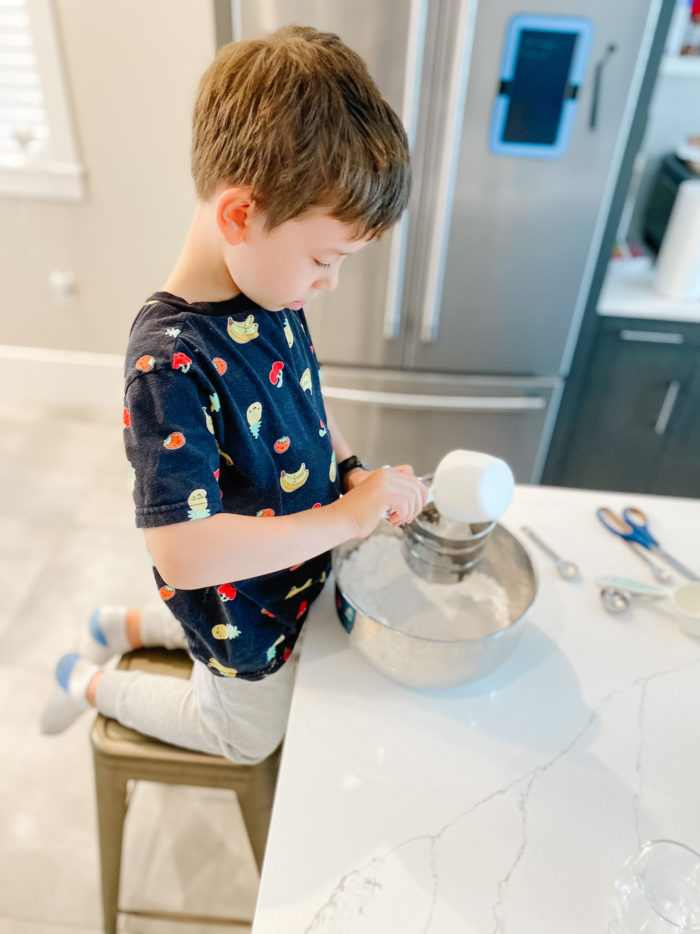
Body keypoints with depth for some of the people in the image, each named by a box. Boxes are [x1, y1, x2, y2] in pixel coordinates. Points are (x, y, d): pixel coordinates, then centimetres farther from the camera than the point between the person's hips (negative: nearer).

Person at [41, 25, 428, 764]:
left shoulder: (273, 294, -11)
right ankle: (91, 683, 37)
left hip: (295, 563, 7)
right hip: (239, 608, -7)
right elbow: (183, 553, -38)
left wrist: (353, 471, -10)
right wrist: (348, 516, -33)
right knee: (246, 735, 22)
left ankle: (124, 625, 49)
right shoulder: (170, 362, -36)